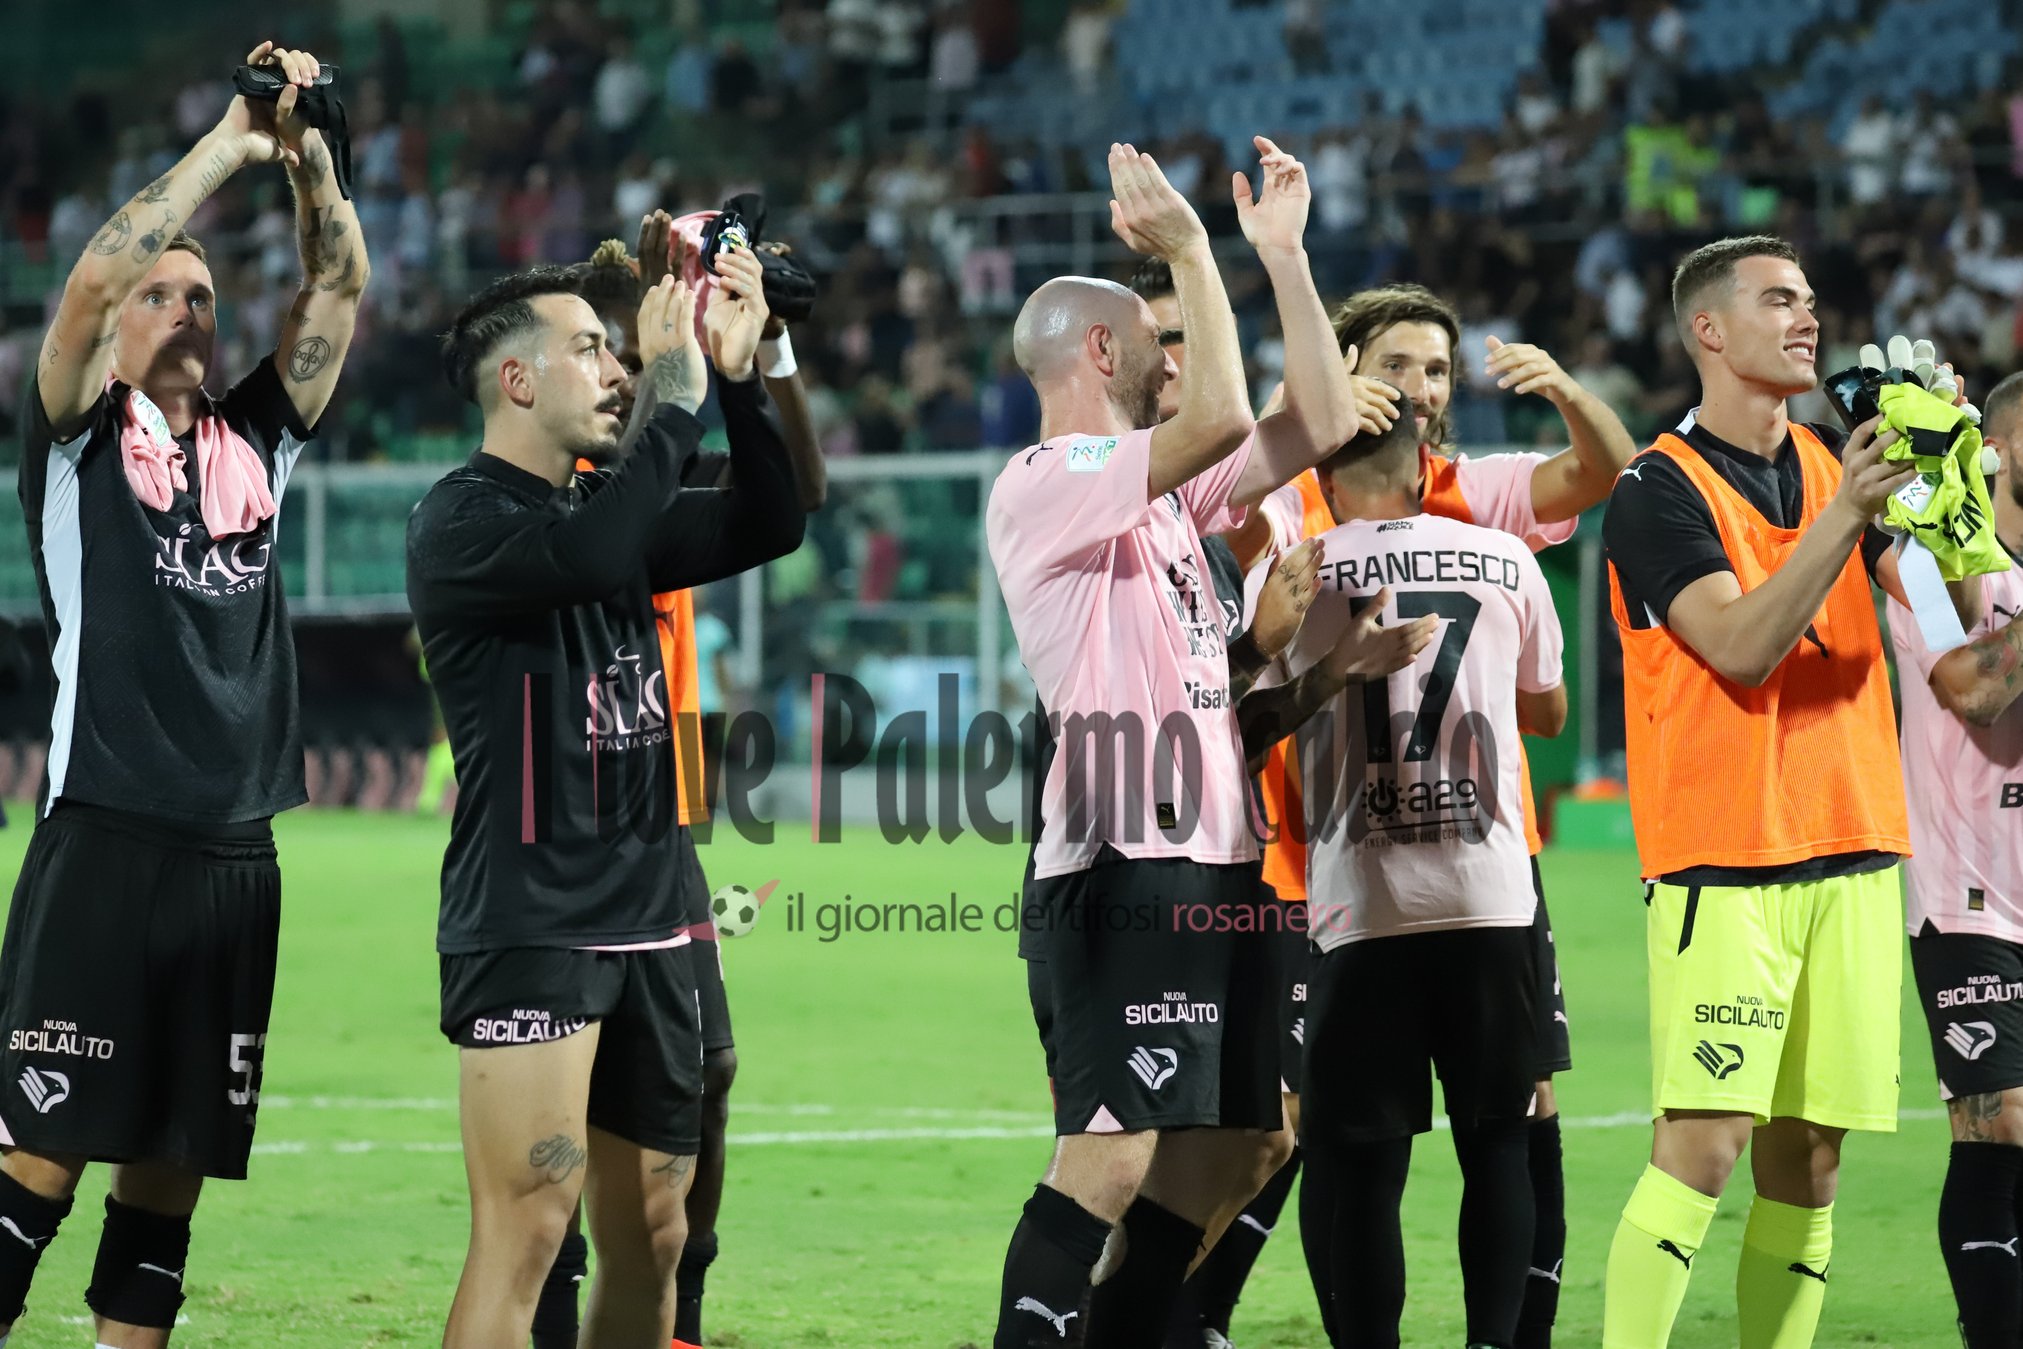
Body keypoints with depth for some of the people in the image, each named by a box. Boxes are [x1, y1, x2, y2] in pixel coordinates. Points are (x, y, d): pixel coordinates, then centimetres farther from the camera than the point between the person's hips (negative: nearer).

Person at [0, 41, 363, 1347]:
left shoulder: (256, 440, 15)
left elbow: (343, 289, 13)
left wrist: (307, 151, 0)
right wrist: (229, 142, -9)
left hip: (236, 851, 5)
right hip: (105, 844, -5)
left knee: (174, 1161, 7)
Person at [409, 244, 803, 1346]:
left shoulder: (605, 504, 16)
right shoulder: (463, 520, -9)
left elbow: (769, 526, 13)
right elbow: (591, 556, -27)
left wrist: (737, 373, 3)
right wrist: (673, 393, -18)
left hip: (650, 925, 8)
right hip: (529, 925, -8)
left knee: (650, 1239, 8)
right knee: (527, 1229, -16)